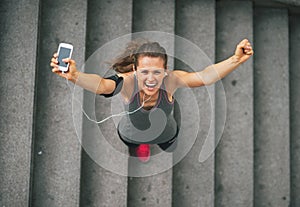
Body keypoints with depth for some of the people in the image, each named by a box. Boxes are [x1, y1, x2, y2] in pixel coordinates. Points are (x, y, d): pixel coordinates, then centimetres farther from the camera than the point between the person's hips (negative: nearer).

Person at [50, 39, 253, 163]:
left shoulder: (171, 80, -38)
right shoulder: (127, 82, -42)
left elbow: (205, 76, -54)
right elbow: (101, 84, -62)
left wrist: (235, 60, -71)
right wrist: (74, 75, -84)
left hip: (167, 134, 1)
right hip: (131, 136, -1)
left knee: (172, 149, 36)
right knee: (143, 158, 31)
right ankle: (141, 147, 64)